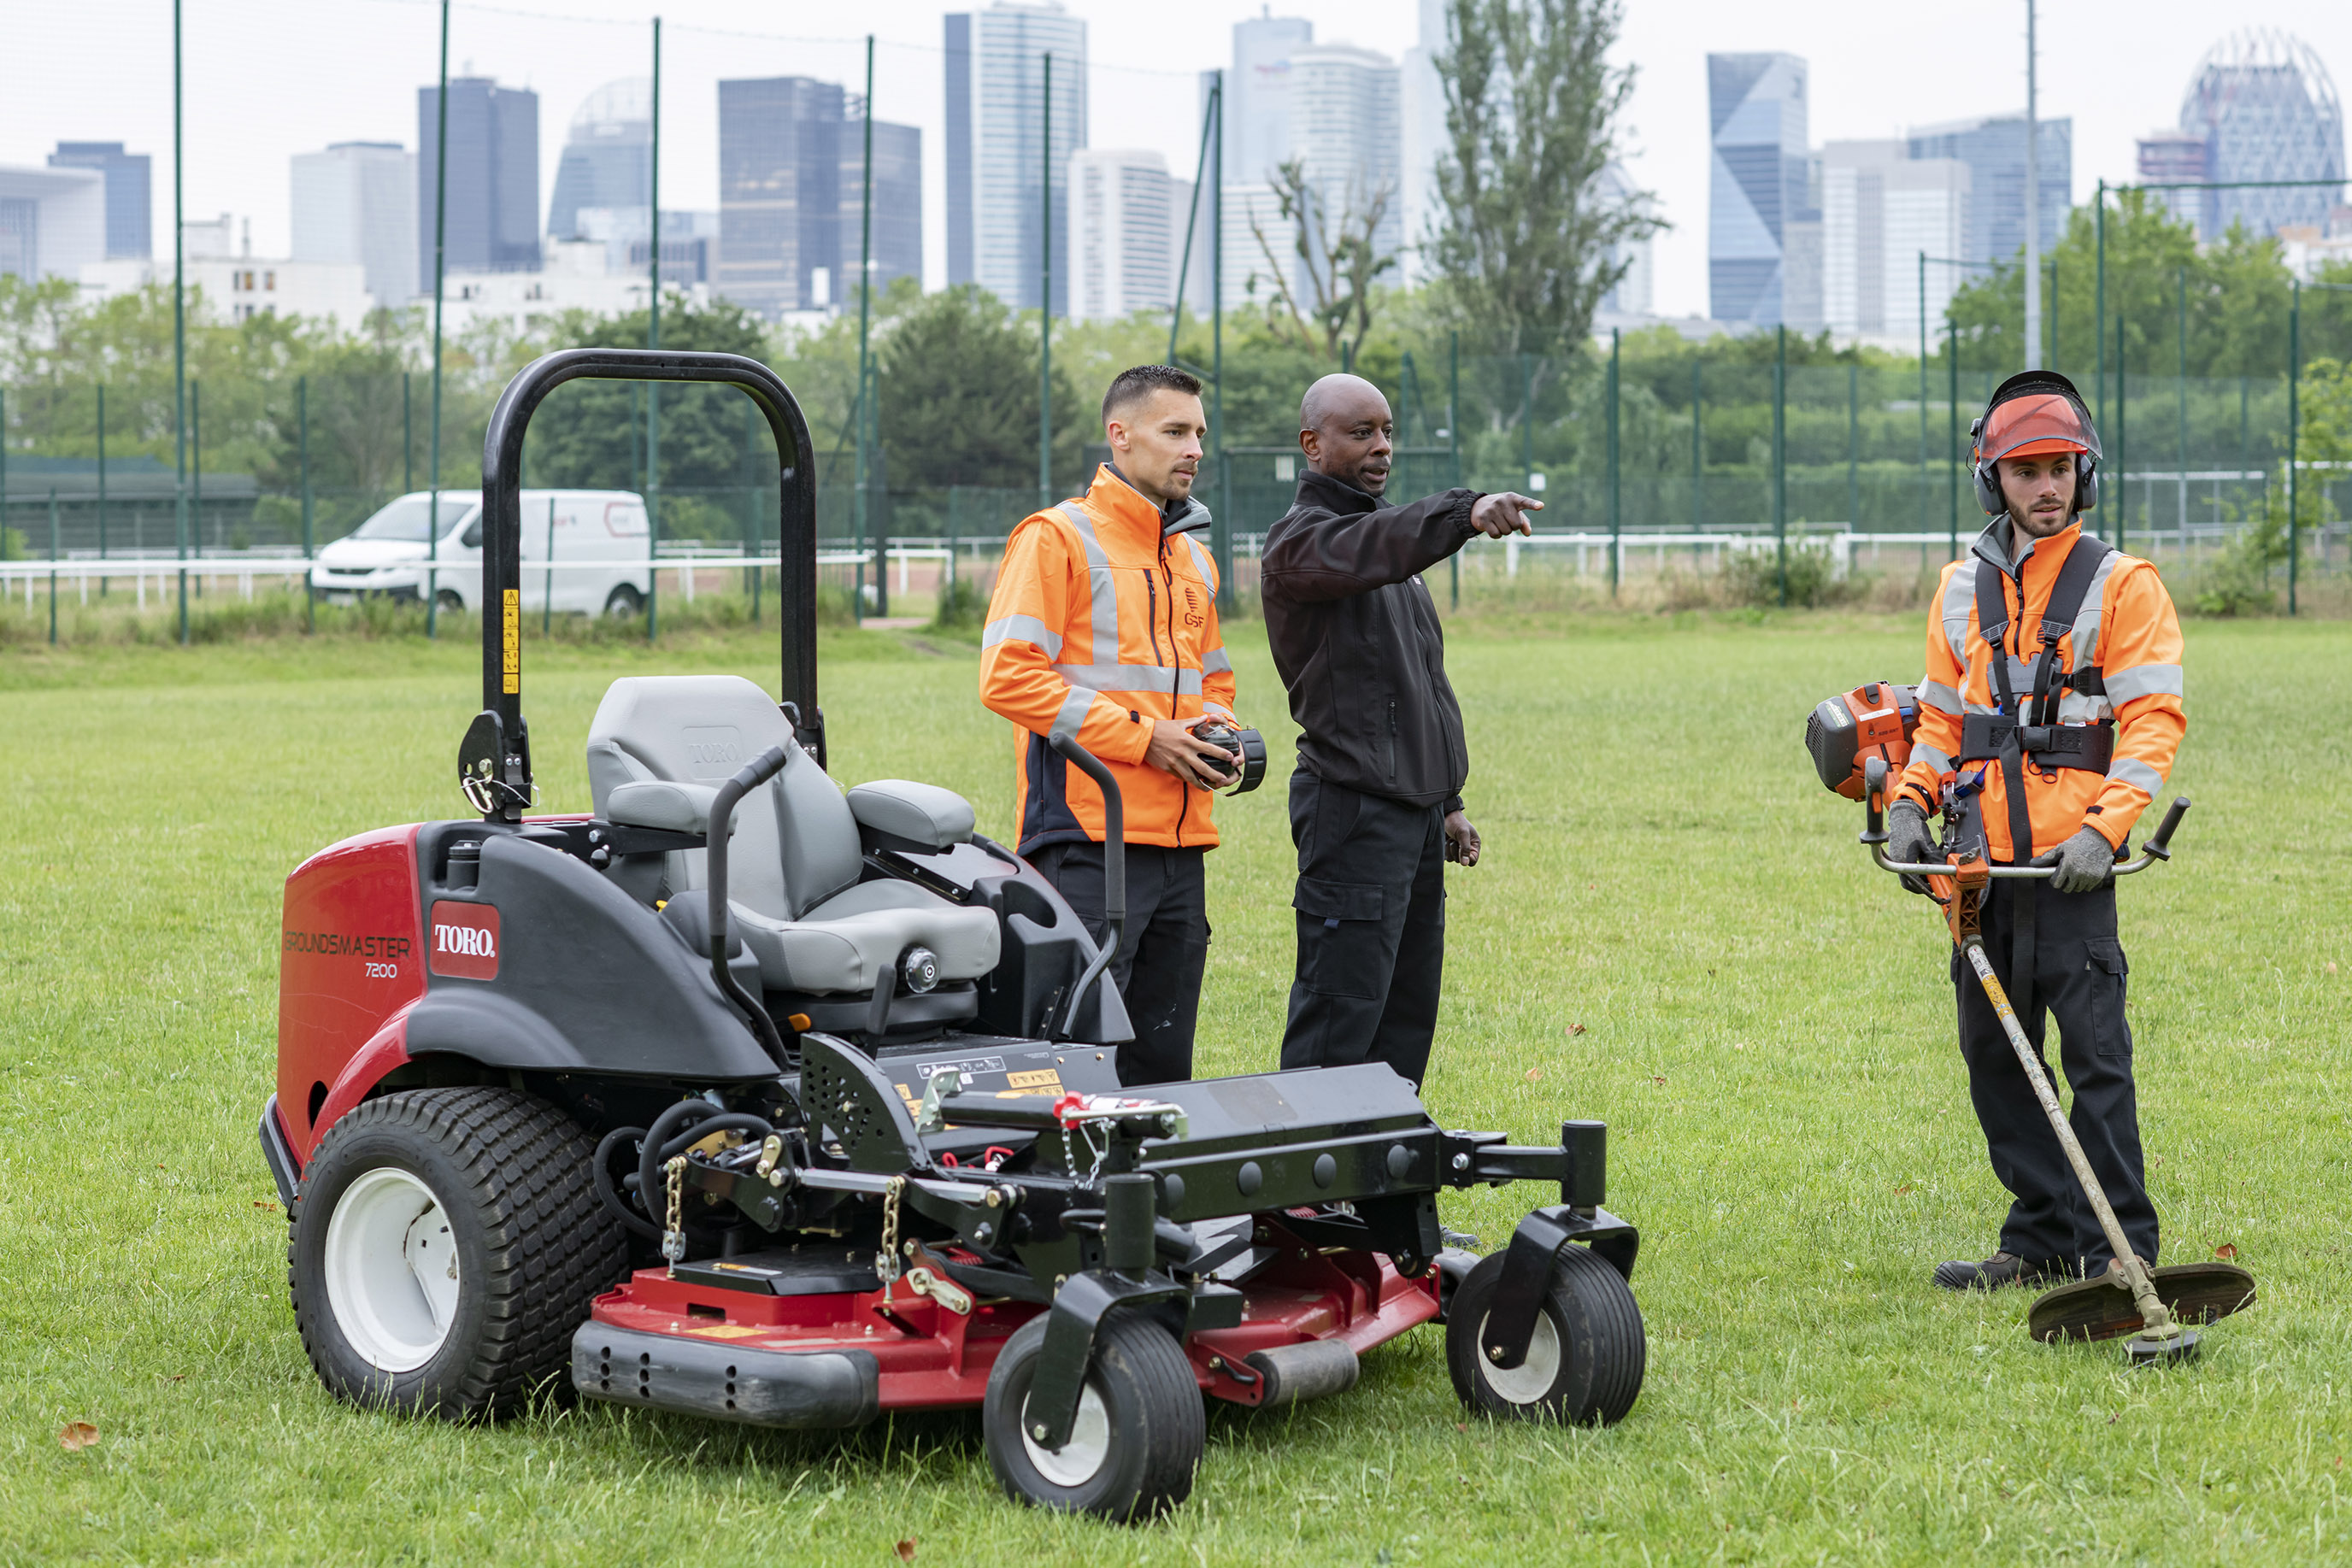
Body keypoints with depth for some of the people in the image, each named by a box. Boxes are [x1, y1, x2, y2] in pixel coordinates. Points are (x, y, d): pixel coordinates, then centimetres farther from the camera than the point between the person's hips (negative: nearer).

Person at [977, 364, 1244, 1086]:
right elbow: (1008, 676, -12)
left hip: (1181, 840, 8)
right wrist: (1140, 737, -14)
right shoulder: (1058, 537, -4)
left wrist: (1220, 730, 9)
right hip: (1091, 837, -8)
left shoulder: (1193, 556, 21)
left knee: (1164, 1064, 9)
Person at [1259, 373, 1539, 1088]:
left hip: (1414, 808, 9)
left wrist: (1448, 801, 23)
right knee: (1341, 1013, -10)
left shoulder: (1386, 533, 21)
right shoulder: (1302, 541, -8)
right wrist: (1465, 513, -49)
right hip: (1354, 810, -9)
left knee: (1408, 1010, 10)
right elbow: (1371, 551, -33)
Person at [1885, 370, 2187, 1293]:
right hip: (1980, 856, 6)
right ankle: (2042, 1237, 19)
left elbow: (2153, 719, -7)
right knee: (1993, 1054, 9)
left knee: (2094, 1053, -7)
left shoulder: (2121, 585, 0)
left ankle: (2119, 1253, -1)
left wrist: (2103, 829, -18)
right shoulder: (1962, 588, 15)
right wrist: (1909, 803, 5)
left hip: (2070, 862, -6)